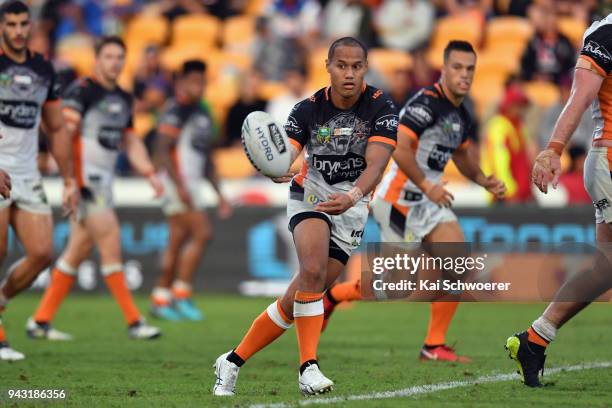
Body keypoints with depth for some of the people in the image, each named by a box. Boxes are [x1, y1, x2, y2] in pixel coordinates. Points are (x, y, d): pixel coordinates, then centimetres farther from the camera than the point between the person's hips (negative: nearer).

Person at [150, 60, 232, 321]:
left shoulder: (202, 114, 19)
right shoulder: (175, 111, -9)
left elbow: (207, 160, 24)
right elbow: (162, 151, -16)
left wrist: (219, 194, 21)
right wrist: (180, 186, -23)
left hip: (192, 184, 9)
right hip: (176, 182, -9)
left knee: (177, 242, 7)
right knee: (202, 233, -15)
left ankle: (160, 300, 11)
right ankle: (181, 294, -11)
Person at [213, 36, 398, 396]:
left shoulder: (381, 108, -13)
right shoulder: (308, 109, -11)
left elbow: (376, 164, -25)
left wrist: (352, 196, -45)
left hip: (352, 207, 1)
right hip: (311, 194, -1)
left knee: (296, 298, -1)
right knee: (313, 270, -31)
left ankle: (233, 362, 12)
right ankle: (308, 367, -28)